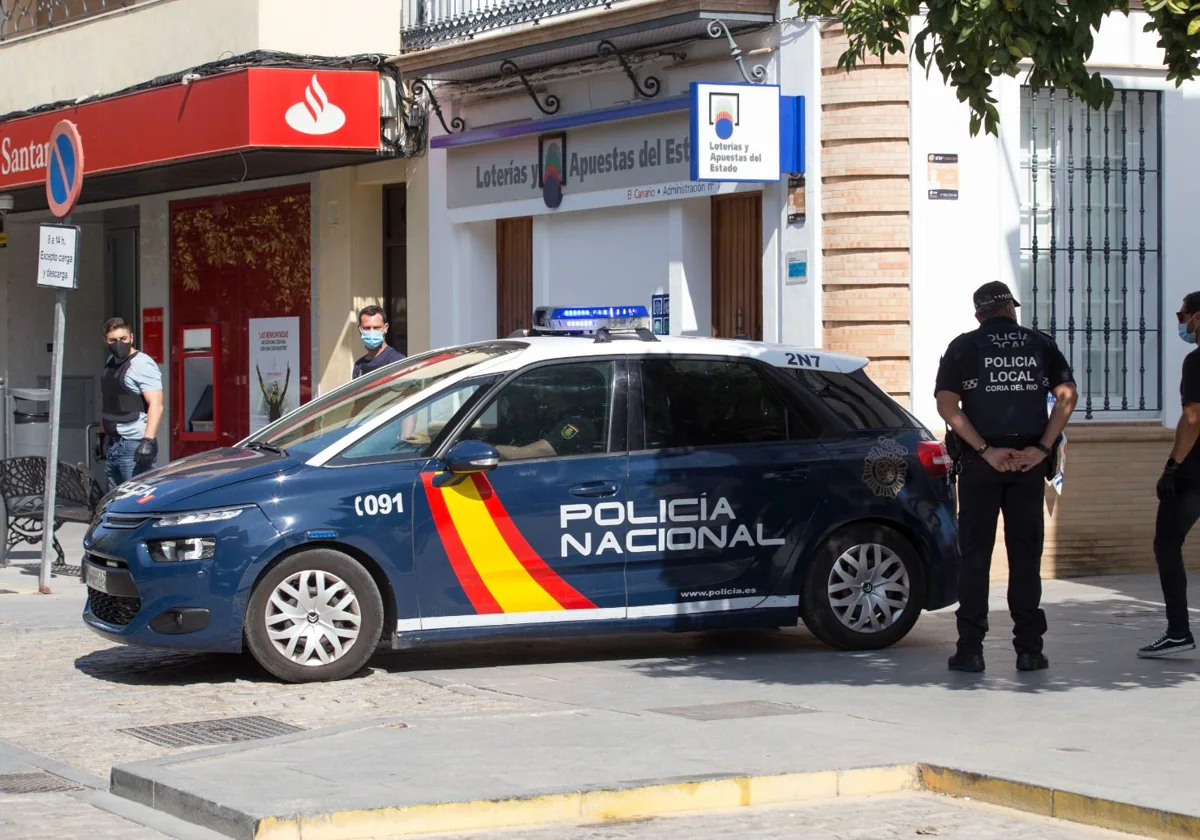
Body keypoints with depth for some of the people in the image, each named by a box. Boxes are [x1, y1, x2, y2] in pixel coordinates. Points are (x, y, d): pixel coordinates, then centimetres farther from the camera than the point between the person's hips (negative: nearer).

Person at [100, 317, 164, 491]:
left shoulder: (142, 364, -11)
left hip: (134, 446, -9)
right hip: (114, 446, 9)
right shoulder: (110, 362, 16)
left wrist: (148, 441, -29)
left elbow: (156, 405, -20)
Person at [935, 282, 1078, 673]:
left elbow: (947, 404, -9)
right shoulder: (1041, 345, 7)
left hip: (980, 463, -1)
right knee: (1026, 555, 7)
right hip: (1029, 463, 1)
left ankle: (970, 648, 0)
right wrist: (1043, 448, -8)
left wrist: (985, 450, -10)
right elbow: (1067, 396, -4)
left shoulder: (964, 347, 3)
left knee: (975, 554, 3)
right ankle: (1029, 649, 6)